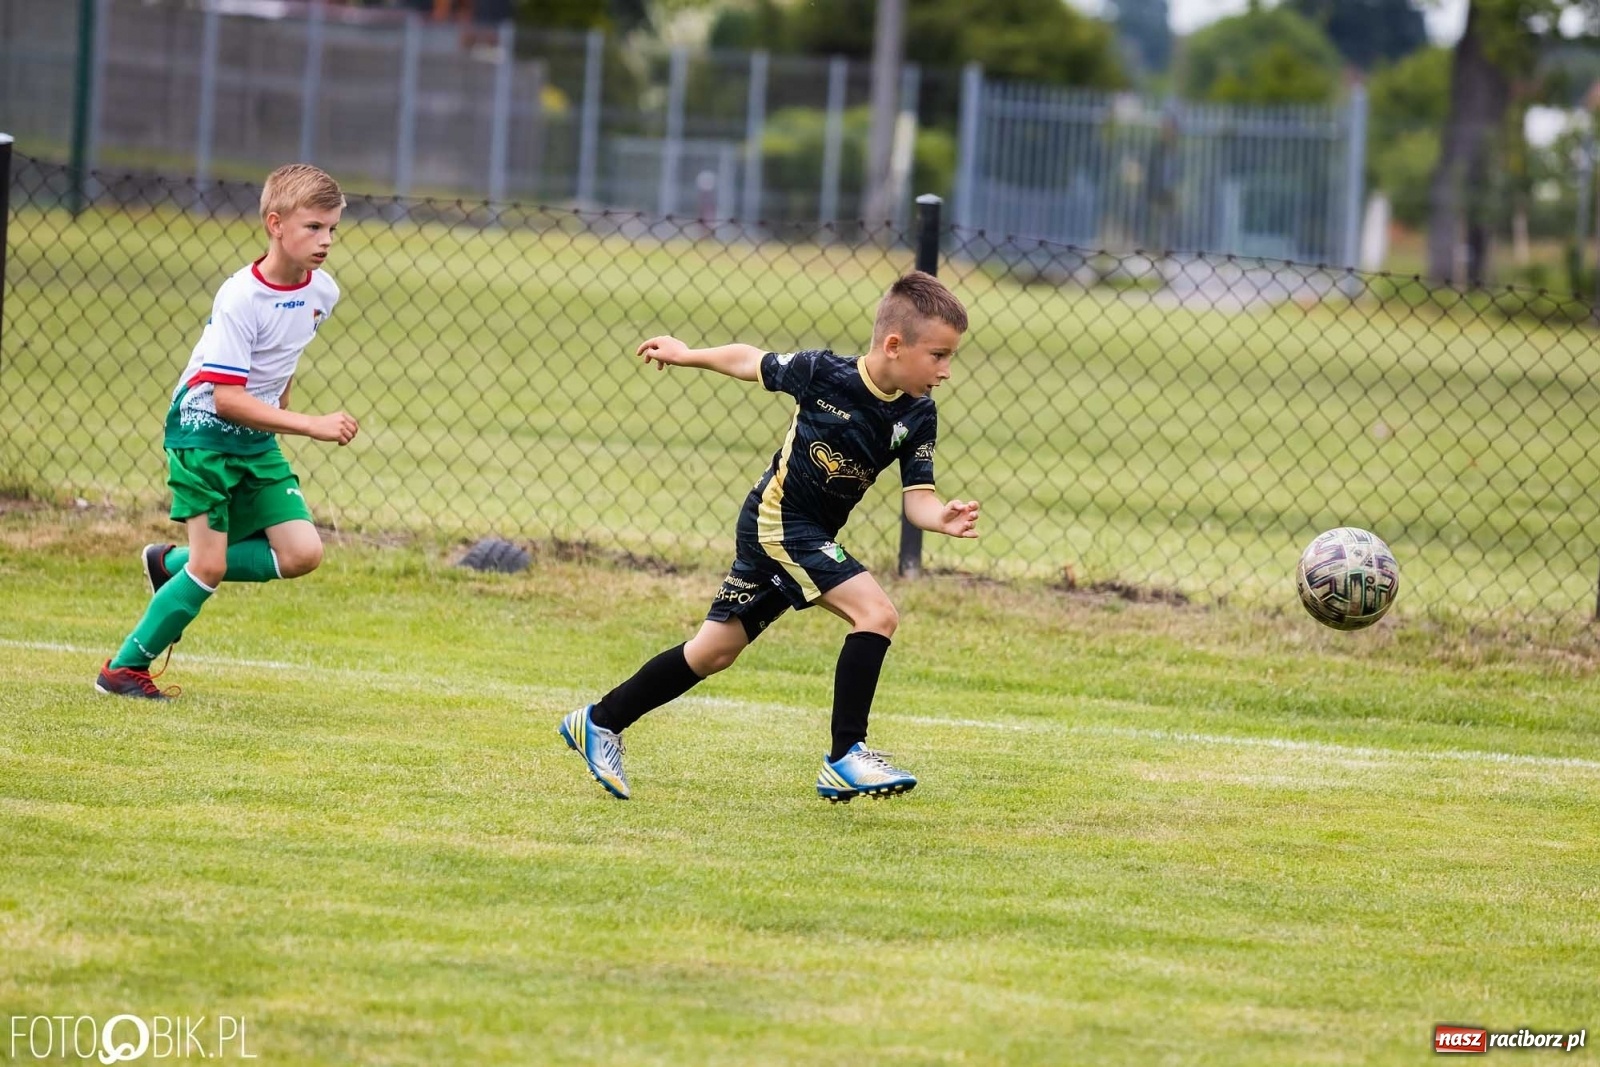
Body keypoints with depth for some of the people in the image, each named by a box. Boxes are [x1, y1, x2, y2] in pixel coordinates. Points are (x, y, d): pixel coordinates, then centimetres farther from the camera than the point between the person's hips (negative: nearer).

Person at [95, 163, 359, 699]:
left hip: (257, 441, 7)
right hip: (204, 430, -7)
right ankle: (123, 667, 6)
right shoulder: (240, 299, -25)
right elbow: (226, 397, -28)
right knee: (210, 567, -11)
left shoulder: (323, 292, -3)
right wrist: (312, 426, -32)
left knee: (302, 553, -6)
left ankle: (173, 564, 13)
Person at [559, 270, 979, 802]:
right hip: (779, 519, -7)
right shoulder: (824, 374, -17)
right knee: (875, 614, -22)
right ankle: (846, 756, -21)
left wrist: (945, 519, -28)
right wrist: (688, 355, 11)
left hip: (809, 535, 7)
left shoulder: (917, 417, -4)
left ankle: (601, 722, 28)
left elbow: (917, 496, -6)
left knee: (715, 650, 14)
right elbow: (751, 363, 0)